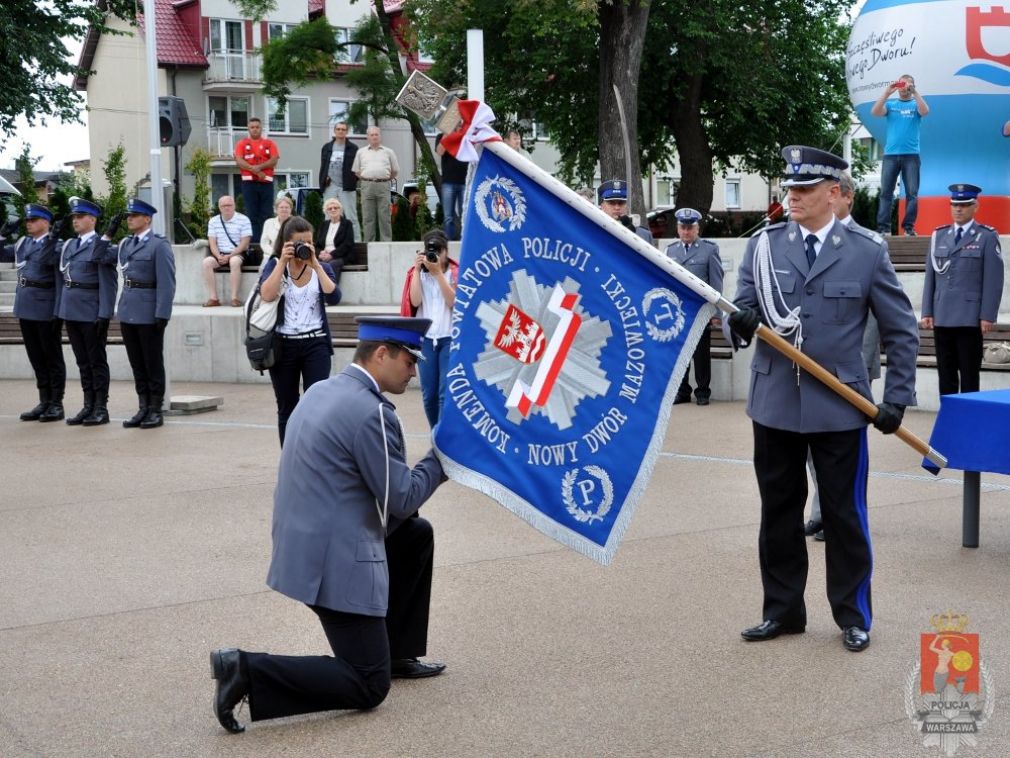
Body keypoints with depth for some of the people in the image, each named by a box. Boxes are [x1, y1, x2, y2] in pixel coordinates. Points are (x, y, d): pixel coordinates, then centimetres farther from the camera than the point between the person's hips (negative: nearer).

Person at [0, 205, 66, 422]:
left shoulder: (56, 244, -8)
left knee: (52, 357, 2)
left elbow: (44, 260, -23)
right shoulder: (22, 243, 13)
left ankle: (56, 403, 7)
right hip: (25, 307, 7)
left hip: (46, 307, -7)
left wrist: (53, 237, -30)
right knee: (36, 357, 12)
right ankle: (44, 402, 20)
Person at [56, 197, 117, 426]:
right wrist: (58, 311, 11)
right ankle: (88, 407, 18)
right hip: (71, 311, 7)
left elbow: (108, 284, -12)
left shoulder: (101, 246, -8)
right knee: (82, 361, 11)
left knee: (97, 361, 1)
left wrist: (104, 315, -17)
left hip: (91, 312, -7)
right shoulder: (68, 246, 14)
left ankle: (101, 409, 7)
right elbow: (61, 279, 16)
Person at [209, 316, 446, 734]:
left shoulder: (322, 390, 10)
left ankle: (396, 653, 31)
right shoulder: (372, 412, -19)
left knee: (418, 536, 26)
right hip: (335, 561, -10)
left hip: (305, 543, 10)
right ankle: (248, 671, -11)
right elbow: (402, 498, -14)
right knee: (368, 687, 0)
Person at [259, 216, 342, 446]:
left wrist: (315, 265, -12)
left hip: (316, 344, 0)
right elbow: (266, 295, -14)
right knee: (287, 409, 8)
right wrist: (283, 262, -14)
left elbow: (333, 297, -10)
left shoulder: (322, 268, 8)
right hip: (283, 345, 0)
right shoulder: (274, 266, 4)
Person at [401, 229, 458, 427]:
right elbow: (415, 301, -6)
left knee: (446, 393, -11)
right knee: (429, 394, 5)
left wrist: (438, 273, -16)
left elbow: (453, 302, -13)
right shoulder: (418, 272, 8)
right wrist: (418, 270, -8)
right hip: (425, 338, 3)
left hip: (450, 338, -3)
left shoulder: (455, 273, 1)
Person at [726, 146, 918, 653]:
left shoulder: (867, 251, -2)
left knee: (844, 513, 5)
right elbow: (742, 312, 3)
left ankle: (853, 614, 20)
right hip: (775, 403, 2)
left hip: (838, 406, -2)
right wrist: (741, 322, -21)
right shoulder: (763, 246, 3)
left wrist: (897, 398, -2)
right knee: (778, 511, 10)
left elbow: (901, 332, 4)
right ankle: (783, 609, 23)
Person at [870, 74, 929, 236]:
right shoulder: (891, 104, 13)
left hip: (911, 155, -1)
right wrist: (887, 92, -11)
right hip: (890, 154, 1)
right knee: (886, 192, -4)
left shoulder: (915, 104, 9)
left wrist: (914, 92, -16)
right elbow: (875, 112, -5)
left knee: (912, 192, -4)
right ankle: (883, 228, -5)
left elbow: (925, 111, -13)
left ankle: (909, 227, -2)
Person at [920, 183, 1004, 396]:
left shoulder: (987, 237, 1)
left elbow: (993, 281, -4)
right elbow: (930, 277, 12)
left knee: (969, 375, -1)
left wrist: (987, 316, -10)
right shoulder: (939, 236, 14)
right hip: (941, 318, 4)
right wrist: (927, 312, 6)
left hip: (970, 319, -4)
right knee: (945, 376, 6)